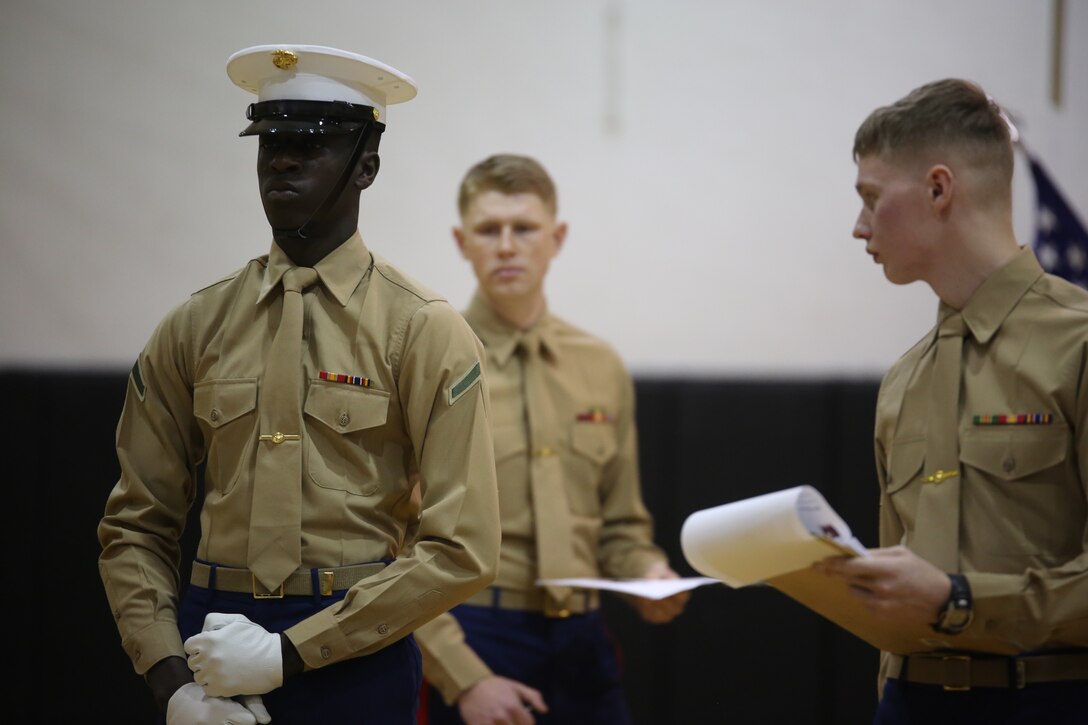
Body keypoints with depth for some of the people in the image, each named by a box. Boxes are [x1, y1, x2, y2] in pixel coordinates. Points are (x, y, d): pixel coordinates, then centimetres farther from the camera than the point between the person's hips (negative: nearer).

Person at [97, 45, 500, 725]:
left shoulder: (425, 332, -4)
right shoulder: (194, 328, 6)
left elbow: (461, 549, -10)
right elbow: (137, 524, 7)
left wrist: (288, 652, -14)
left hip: (355, 664, -2)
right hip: (210, 657, 3)